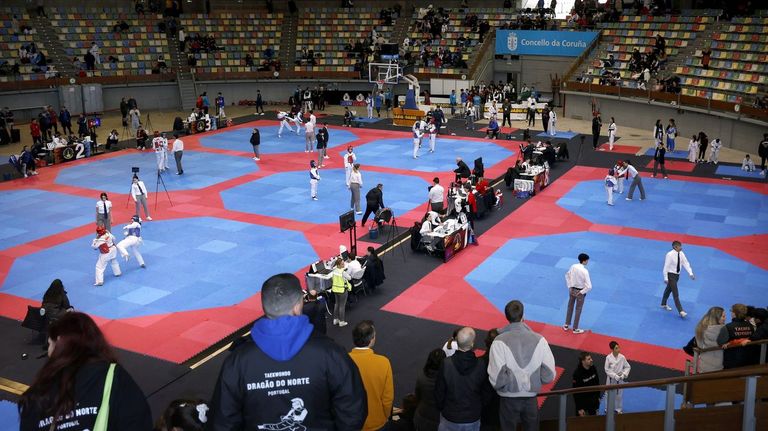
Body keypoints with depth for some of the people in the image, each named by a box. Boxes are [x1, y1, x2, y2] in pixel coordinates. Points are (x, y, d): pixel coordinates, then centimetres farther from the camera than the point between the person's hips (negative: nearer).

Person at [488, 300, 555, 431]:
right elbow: (549, 375, -8)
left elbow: (497, 379, -22)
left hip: (509, 399, -2)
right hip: (531, 398, 2)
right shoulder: (539, 340, -12)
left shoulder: (499, 342, -20)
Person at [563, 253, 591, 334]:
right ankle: (575, 329, 24)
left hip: (572, 290, 5)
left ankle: (566, 325, 33)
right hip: (580, 291, -5)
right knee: (578, 310, 12)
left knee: (570, 307, 22)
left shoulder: (573, 266, -10)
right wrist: (582, 292, -12)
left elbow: (567, 275, 7)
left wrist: (569, 287, 10)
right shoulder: (585, 271, -27)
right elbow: (589, 286, -27)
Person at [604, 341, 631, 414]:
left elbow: (627, 367, 1)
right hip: (611, 379, -1)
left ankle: (618, 409, 32)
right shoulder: (608, 357, -16)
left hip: (620, 379, 2)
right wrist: (615, 376, -18)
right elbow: (607, 370, -12)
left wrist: (624, 374, -13)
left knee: (619, 394, 12)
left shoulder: (622, 357, -12)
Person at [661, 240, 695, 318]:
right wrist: (666, 278, -17)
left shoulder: (681, 254, -4)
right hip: (671, 275, -7)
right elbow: (666, 266, -19)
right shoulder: (670, 255, -23)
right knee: (675, 294, -7)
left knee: (669, 289, 24)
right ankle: (681, 311, -7)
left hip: (677, 275, 7)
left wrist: (691, 273, -11)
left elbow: (686, 263, -3)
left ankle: (664, 304, 42)